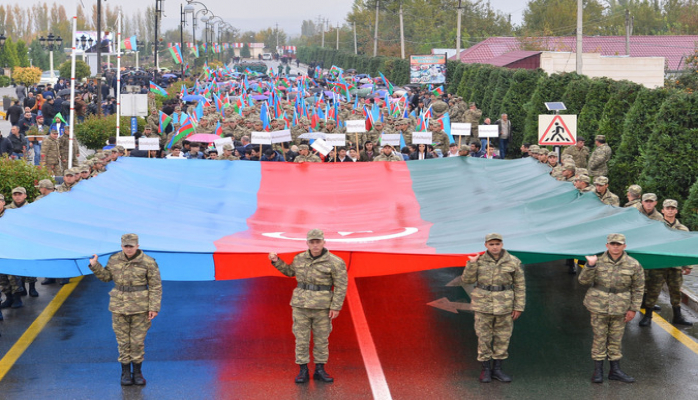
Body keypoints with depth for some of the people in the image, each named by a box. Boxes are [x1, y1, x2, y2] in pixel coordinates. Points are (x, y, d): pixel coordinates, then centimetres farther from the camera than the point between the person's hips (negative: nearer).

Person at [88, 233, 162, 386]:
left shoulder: (148, 263, -10)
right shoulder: (115, 259, -1)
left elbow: (156, 286, -7)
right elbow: (106, 276, 12)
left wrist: (154, 308, -11)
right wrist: (95, 265, -4)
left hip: (139, 306, -2)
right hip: (119, 305, 2)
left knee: (138, 340, 3)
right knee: (123, 340, 6)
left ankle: (137, 372, 17)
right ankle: (125, 373, 16)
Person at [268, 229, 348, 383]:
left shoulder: (335, 262, -9)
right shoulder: (300, 258, 3)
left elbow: (341, 286, -8)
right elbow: (290, 271, 21)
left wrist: (336, 307, -12)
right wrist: (276, 261, 8)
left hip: (322, 306, -2)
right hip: (301, 305, 2)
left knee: (321, 338, 7)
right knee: (301, 338, 3)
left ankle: (320, 371, 18)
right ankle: (303, 372, 12)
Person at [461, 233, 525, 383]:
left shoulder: (513, 262, -4)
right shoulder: (480, 261, 0)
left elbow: (520, 285, 0)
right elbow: (467, 279, -4)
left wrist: (519, 307, -4)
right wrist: (472, 263, -18)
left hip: (504, 304, 0)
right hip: (484, 303, 0)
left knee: (502, 337, 6)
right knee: (484, 337, 3)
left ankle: (497, 369, 18)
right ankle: (485, 370, 14)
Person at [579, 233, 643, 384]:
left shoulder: (633, 265, -2)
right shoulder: (598, 261, -4)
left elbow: (638, 288, 5)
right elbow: (584, 280, -6)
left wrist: (633, 309, 3)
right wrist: (590, 265, -23)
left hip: (619, 309, 1)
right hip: (599, 307, -1)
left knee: (616, 339, 9)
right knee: (599, 338, 3)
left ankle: (615, 371, 19)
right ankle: (598, 371, 12)